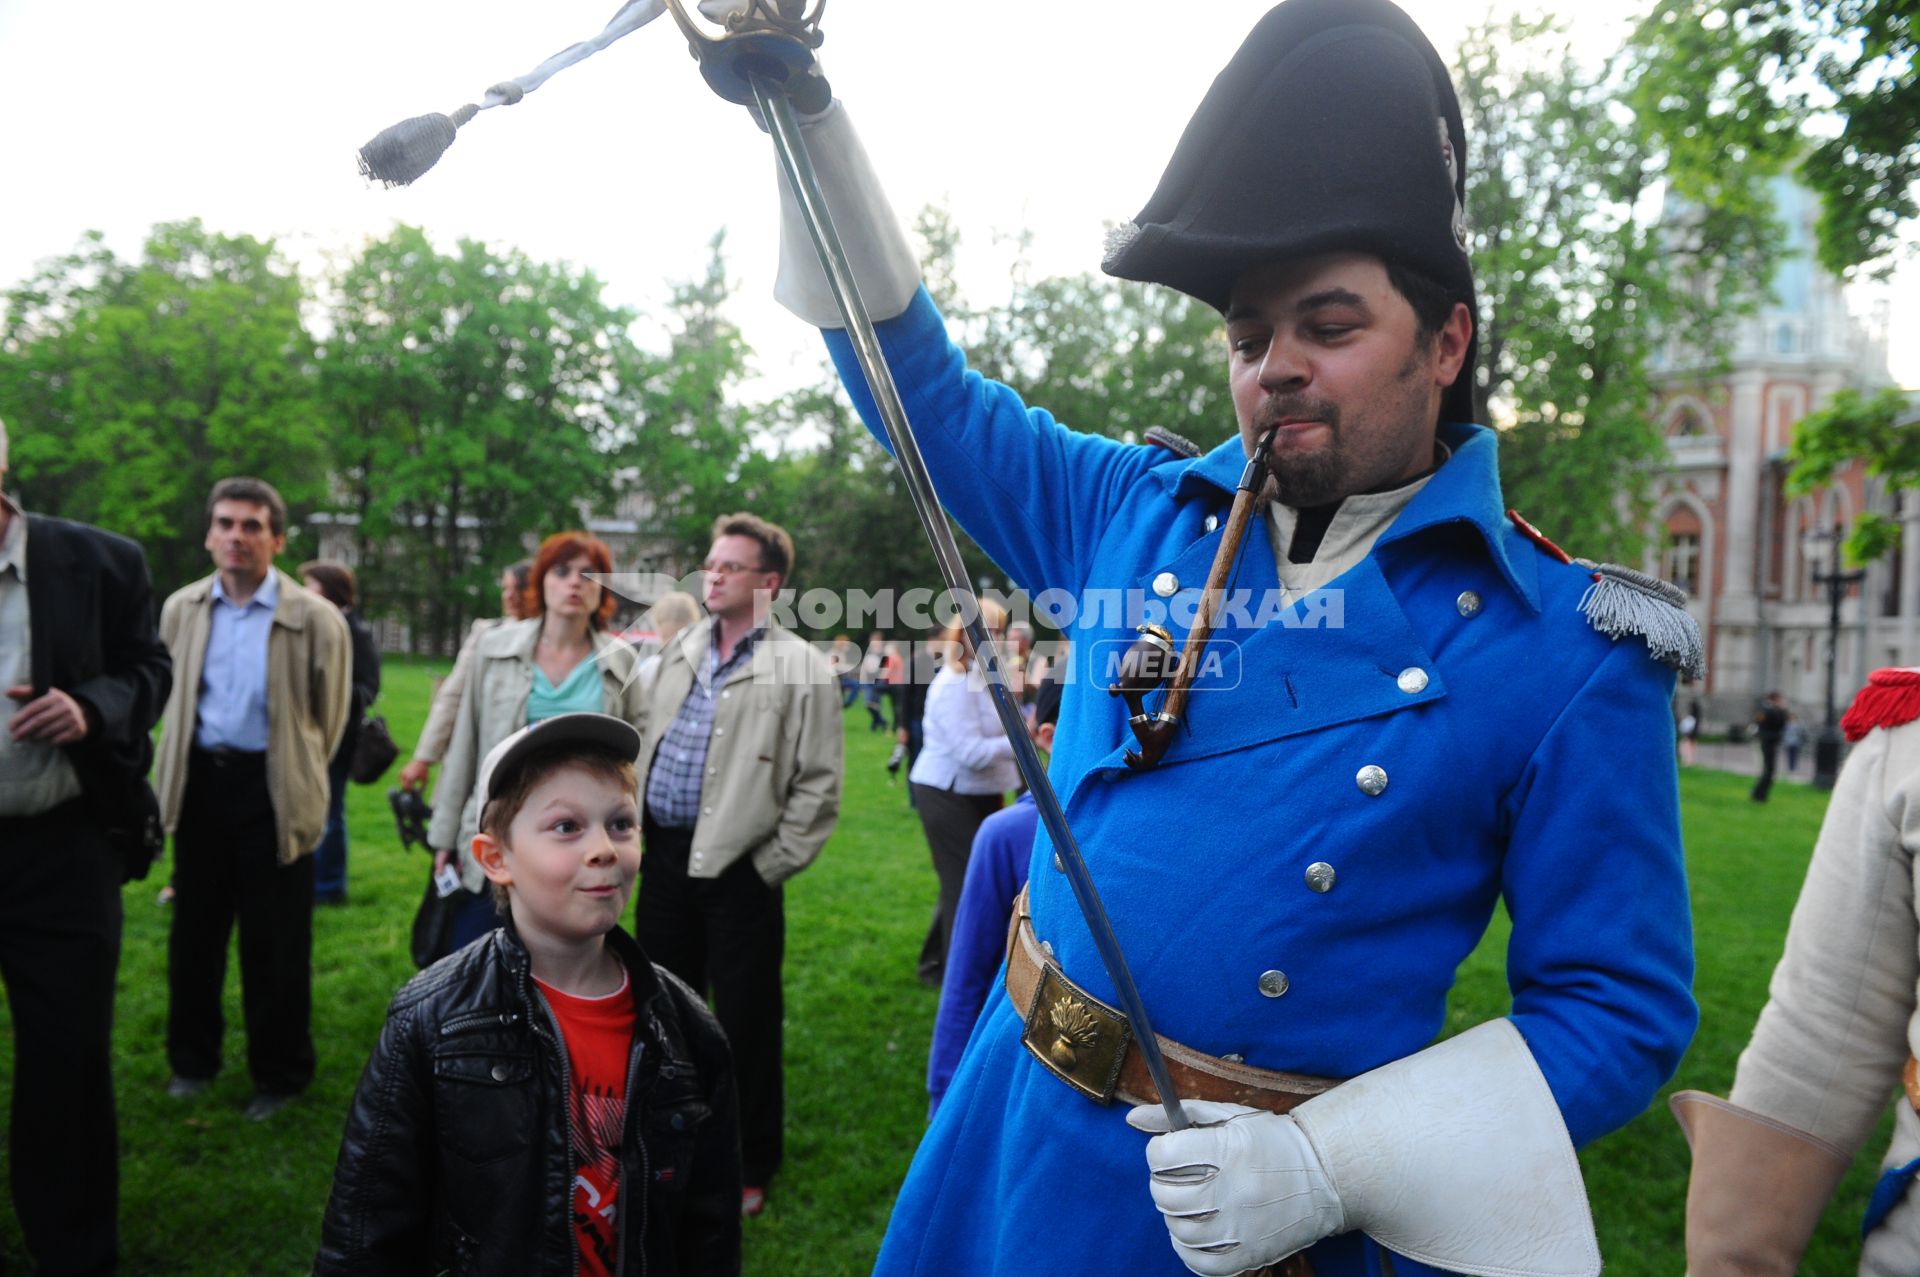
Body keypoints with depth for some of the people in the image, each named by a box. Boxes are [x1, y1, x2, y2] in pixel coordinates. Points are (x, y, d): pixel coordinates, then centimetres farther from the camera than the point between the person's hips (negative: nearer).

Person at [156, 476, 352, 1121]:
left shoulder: (315, 618, -11)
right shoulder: (182, 608, 2)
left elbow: (329, 716, 0)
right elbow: (172, 697, 16)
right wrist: (184, 766, 17)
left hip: (271, 790, -4)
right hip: (200, 781, 4)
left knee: (274, 942, 5)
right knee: (195, 930, 15)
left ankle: (280, 1074, 22)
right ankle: (192, 1060, 34)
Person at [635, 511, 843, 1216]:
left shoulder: (801, 669, -9)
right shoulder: (681, 651, 10)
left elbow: (818, 784, -10)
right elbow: (647, 742, 16)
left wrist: (772, 865, -11)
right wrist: (634, 829, 9)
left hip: (736, 866, -6)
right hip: (664, 854, 6)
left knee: (746, 1024, 5)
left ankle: (749, 1169, 24)